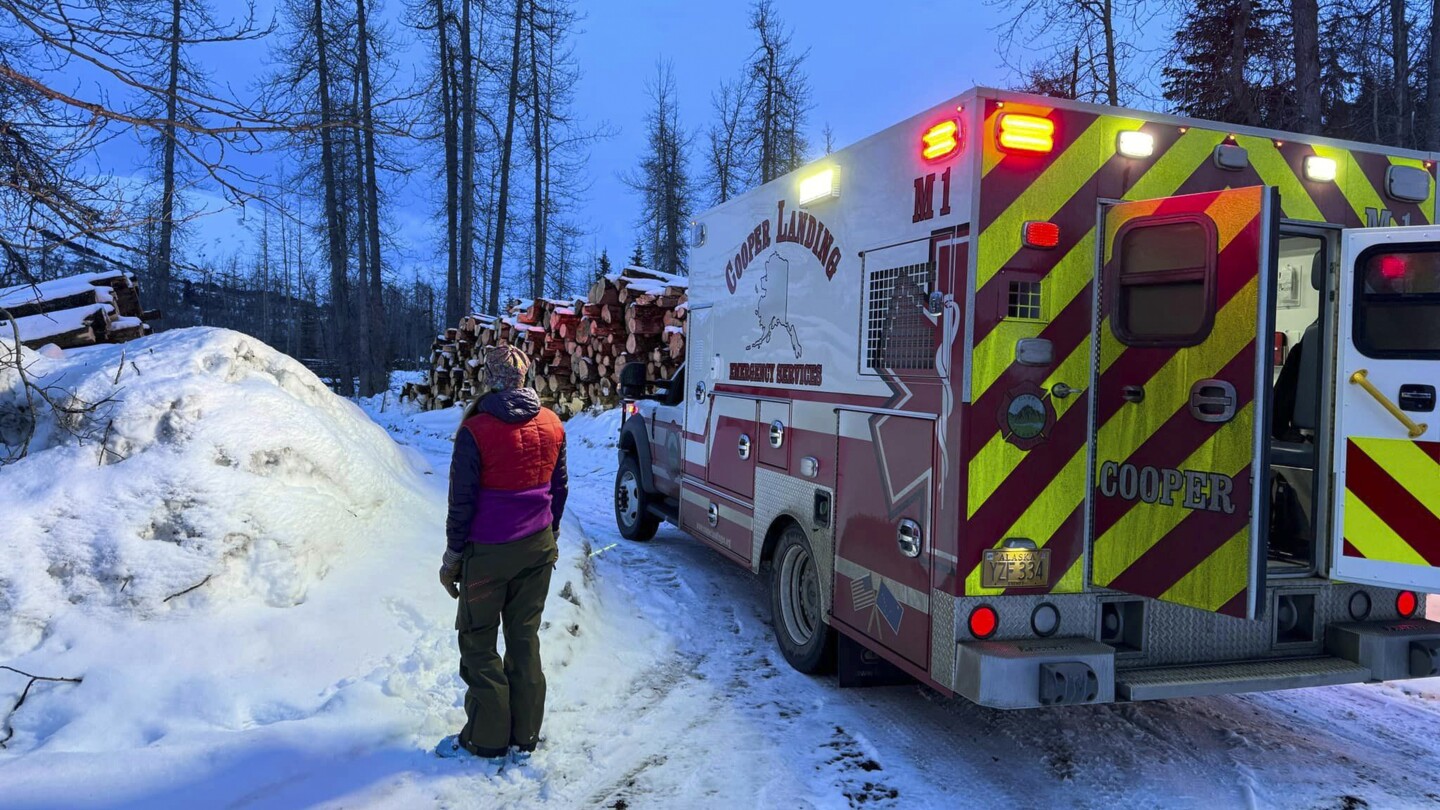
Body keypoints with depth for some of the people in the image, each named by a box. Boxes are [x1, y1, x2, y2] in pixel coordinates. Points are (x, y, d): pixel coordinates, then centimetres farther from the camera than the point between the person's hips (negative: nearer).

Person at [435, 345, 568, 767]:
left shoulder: (476, 431, -15)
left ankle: (487, 740, 14)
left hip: (488, 553, -5)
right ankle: (524, 736, 21)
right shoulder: (551, 425, 0)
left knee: (478, 641, 9)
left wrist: (453, 554, -1)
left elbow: (462, 500, -11)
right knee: (525, 637, 13)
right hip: (538, 549, 5)